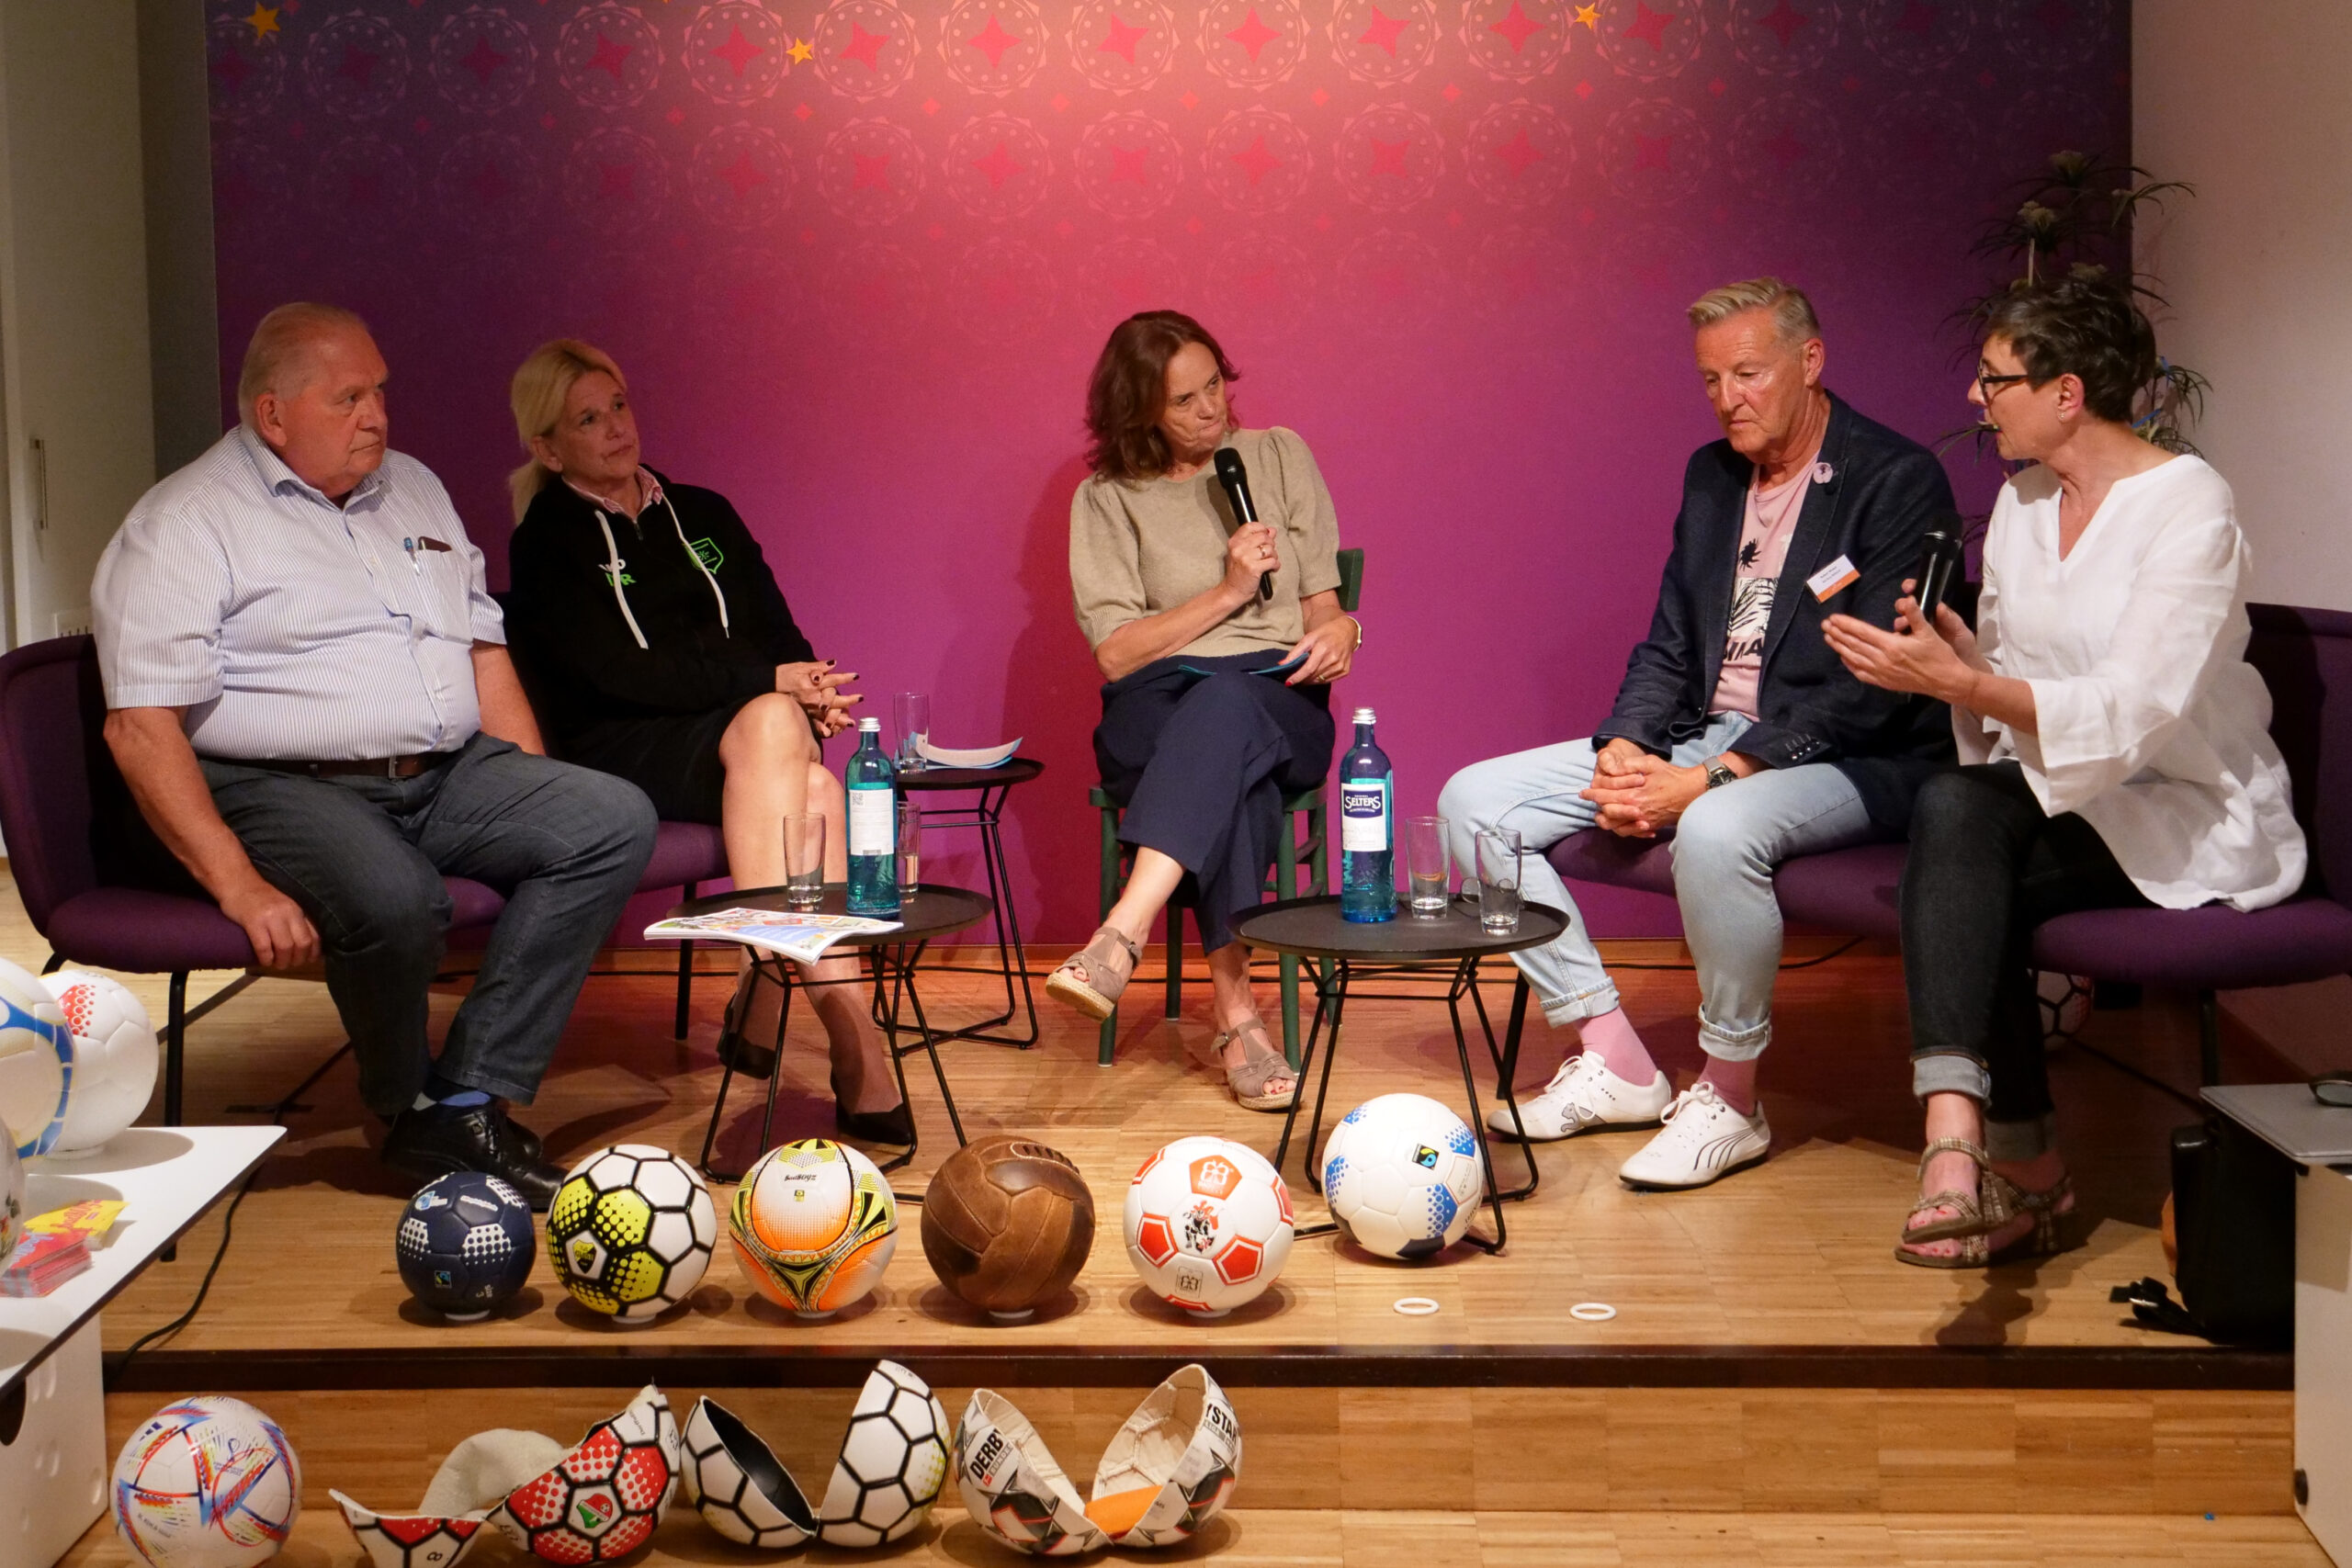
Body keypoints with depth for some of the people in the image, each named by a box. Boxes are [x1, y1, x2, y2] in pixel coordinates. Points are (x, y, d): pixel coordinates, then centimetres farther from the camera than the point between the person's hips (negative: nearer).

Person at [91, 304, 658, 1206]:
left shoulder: (412, 489, 19)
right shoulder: (184, 524, -3)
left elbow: (482, 648, 22)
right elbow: (141, 727, -12)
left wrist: (538, 808, 7)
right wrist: (237, 884, -23)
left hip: (448, 776, 7)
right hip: (285, 789, -7)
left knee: (615, 818, -19)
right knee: (395, 896, -38)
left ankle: (467, 1104, -19)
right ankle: (404, 1107, -6)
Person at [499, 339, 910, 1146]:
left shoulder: (703, 515, 22)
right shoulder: (548, 542, 4)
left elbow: (779, 636, 15)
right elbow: (617, 671, -10)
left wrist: (811, 692, -9)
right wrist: (769, 683, -17)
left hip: (739, 729, 5)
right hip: (617, 756, -4)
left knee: (794, 755, -33)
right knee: (769, 721, -35)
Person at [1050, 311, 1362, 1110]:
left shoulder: (1279, 455, 15)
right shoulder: (1106, 499, 9)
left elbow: (1323, 602, 14)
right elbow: (1115, 653, 0)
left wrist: (1338, 632, -11)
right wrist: (1227, 593, -9)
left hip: (1279, 707, 1)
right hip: (1157, 711, -1)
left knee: (1224, 704, -39)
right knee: (1232, 772, -39)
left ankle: (1122, 934, -52)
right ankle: (1237, 1018, -40)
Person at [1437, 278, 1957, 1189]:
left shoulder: (1898, 480, -11)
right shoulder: (1712, 474, 13)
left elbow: (1872, 686, -18)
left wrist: (1709, 778, -23)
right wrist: (1625, 750, -7)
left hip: (1850, 762, -8)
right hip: (1704, 737, 8)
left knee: (1717, 829, -41)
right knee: (1473, 802, -4)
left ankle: (1730, 1100, -18)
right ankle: (1615, 1061, -2)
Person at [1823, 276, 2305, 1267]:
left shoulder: (2189, 508, -13)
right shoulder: (2023, 500, 11)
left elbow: (2134, 714, -24)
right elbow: (2000, 679, 12)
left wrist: (1957, 680, -32)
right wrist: (1955, 656, -11)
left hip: (2186, 815, -6)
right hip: (2054, 794, 6)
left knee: (1960, 819, -30)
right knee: (1950, 810, -28)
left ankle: (1960, 1138, -30)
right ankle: (2020, 1165, -30)